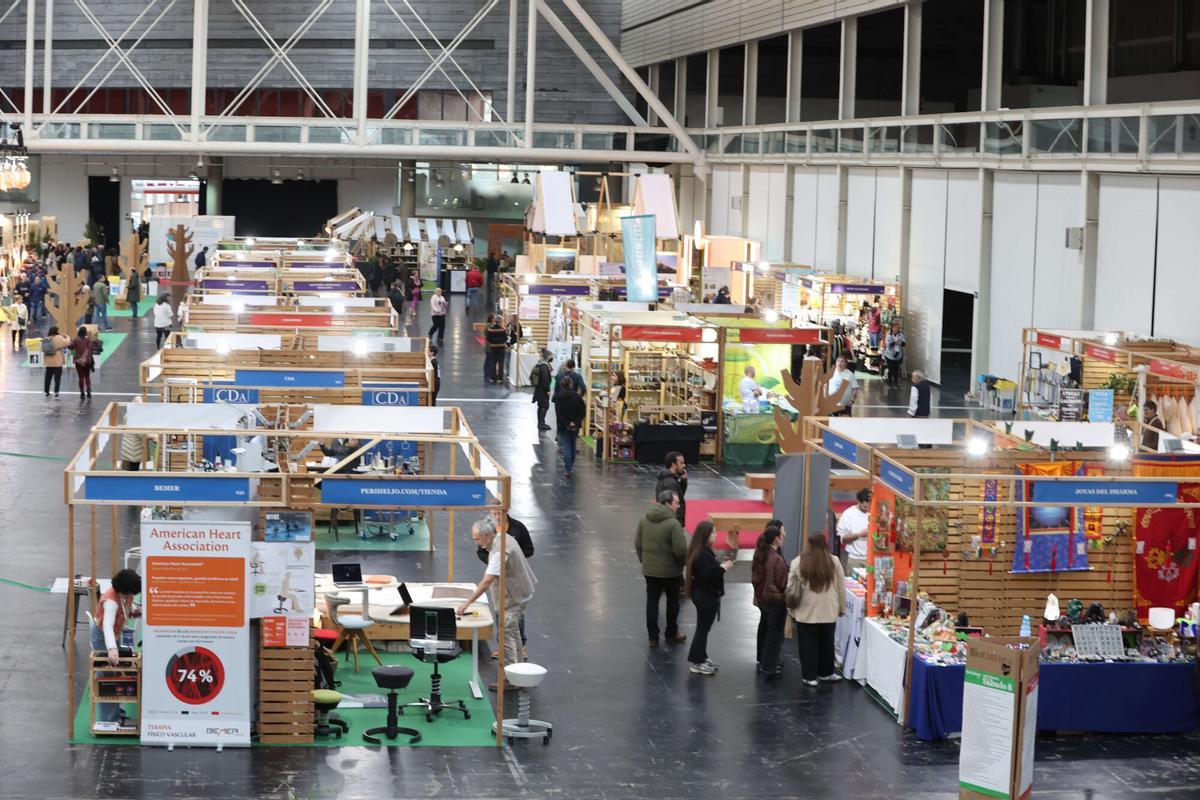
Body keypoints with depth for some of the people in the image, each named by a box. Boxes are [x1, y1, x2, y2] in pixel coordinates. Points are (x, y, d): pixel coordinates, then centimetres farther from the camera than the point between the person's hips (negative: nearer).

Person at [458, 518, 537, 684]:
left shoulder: (500, 550, -29)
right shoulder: (504, 538, 3)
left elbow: (487, 581, -34)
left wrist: (467, 603, -34)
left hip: (514, 597, -11)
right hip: (520, 593, 11)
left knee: (506, 634, -11)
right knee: (514, 632, 22)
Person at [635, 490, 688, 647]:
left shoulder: (644, 520, -1)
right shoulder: (673, 523, -22)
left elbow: (638, 544, 6)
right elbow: (680, 549, -23)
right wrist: (684, 562, -3)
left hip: (649, 570, 4)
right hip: (671, 571, -4)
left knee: (652, 603, 12)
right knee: (672, 603, 14)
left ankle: (653, 637, 14)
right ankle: (671, 635, 26)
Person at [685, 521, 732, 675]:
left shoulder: (702, 551, 8)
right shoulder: (702, 554, -24)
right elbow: (708, 575, -29)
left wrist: (720, 566, 3)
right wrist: (723, 568, -18)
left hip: (703, 594, 10)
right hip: (706, 596, -10)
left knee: (703, 628, 20)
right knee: (703, 628, -1)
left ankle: (701, 657, 31)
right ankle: (696, 663, 6)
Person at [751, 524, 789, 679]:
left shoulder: (759, 554, -2)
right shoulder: (777, 560, -27)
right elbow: (783, 584, -22)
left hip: (762, 598, 8)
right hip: (776, 601, -8)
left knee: (765, 629, 23)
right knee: (774, 634, 2)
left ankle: (763, 661, 37)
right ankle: (769, 668, 6)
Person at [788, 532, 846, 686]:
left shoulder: (798, 563, -8)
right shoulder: (834, 562, -6)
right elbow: (841, 587, 2)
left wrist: (792, 610, 10)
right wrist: (841, 607, 16)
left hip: (806, 612, -1)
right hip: (829, 612, 1)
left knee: (808, 644, 9)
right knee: (826, 643, 17)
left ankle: (809, 676, 12)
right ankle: (825, 673, 30)